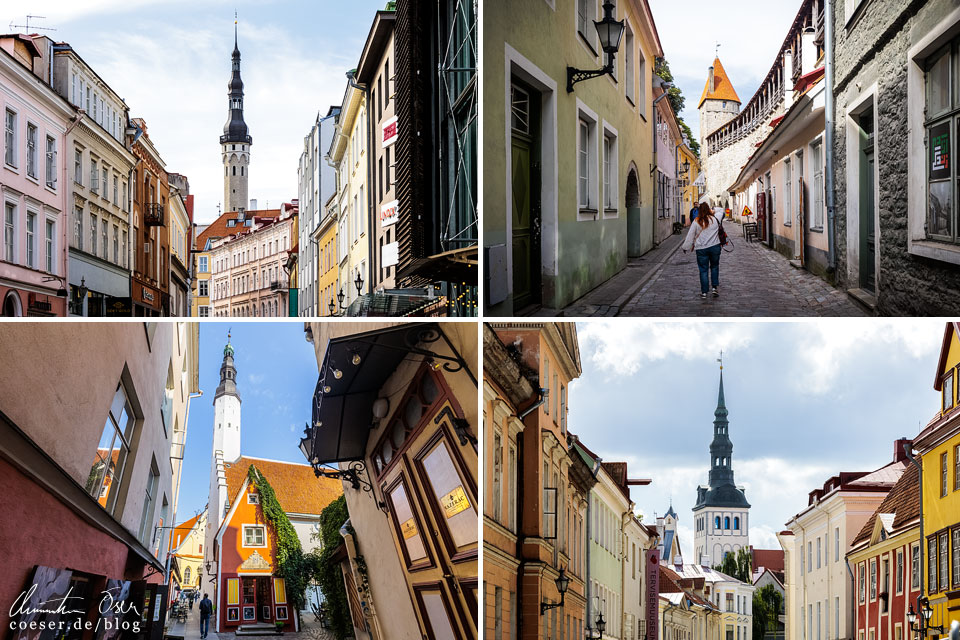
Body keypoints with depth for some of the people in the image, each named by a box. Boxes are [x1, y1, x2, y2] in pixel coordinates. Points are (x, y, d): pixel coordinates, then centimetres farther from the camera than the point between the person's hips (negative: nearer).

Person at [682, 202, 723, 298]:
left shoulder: (697, 222, -6)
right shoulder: (715, 219, -1)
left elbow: (690, 236, 0)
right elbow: (720, 230, 19)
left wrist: (686, 247, 10)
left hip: (701, 249, -1)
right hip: (715, 247, 1)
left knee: (703, 270, 4)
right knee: (714, 267, 17)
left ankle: (704, 292, 5)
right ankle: (715, 287, 10)